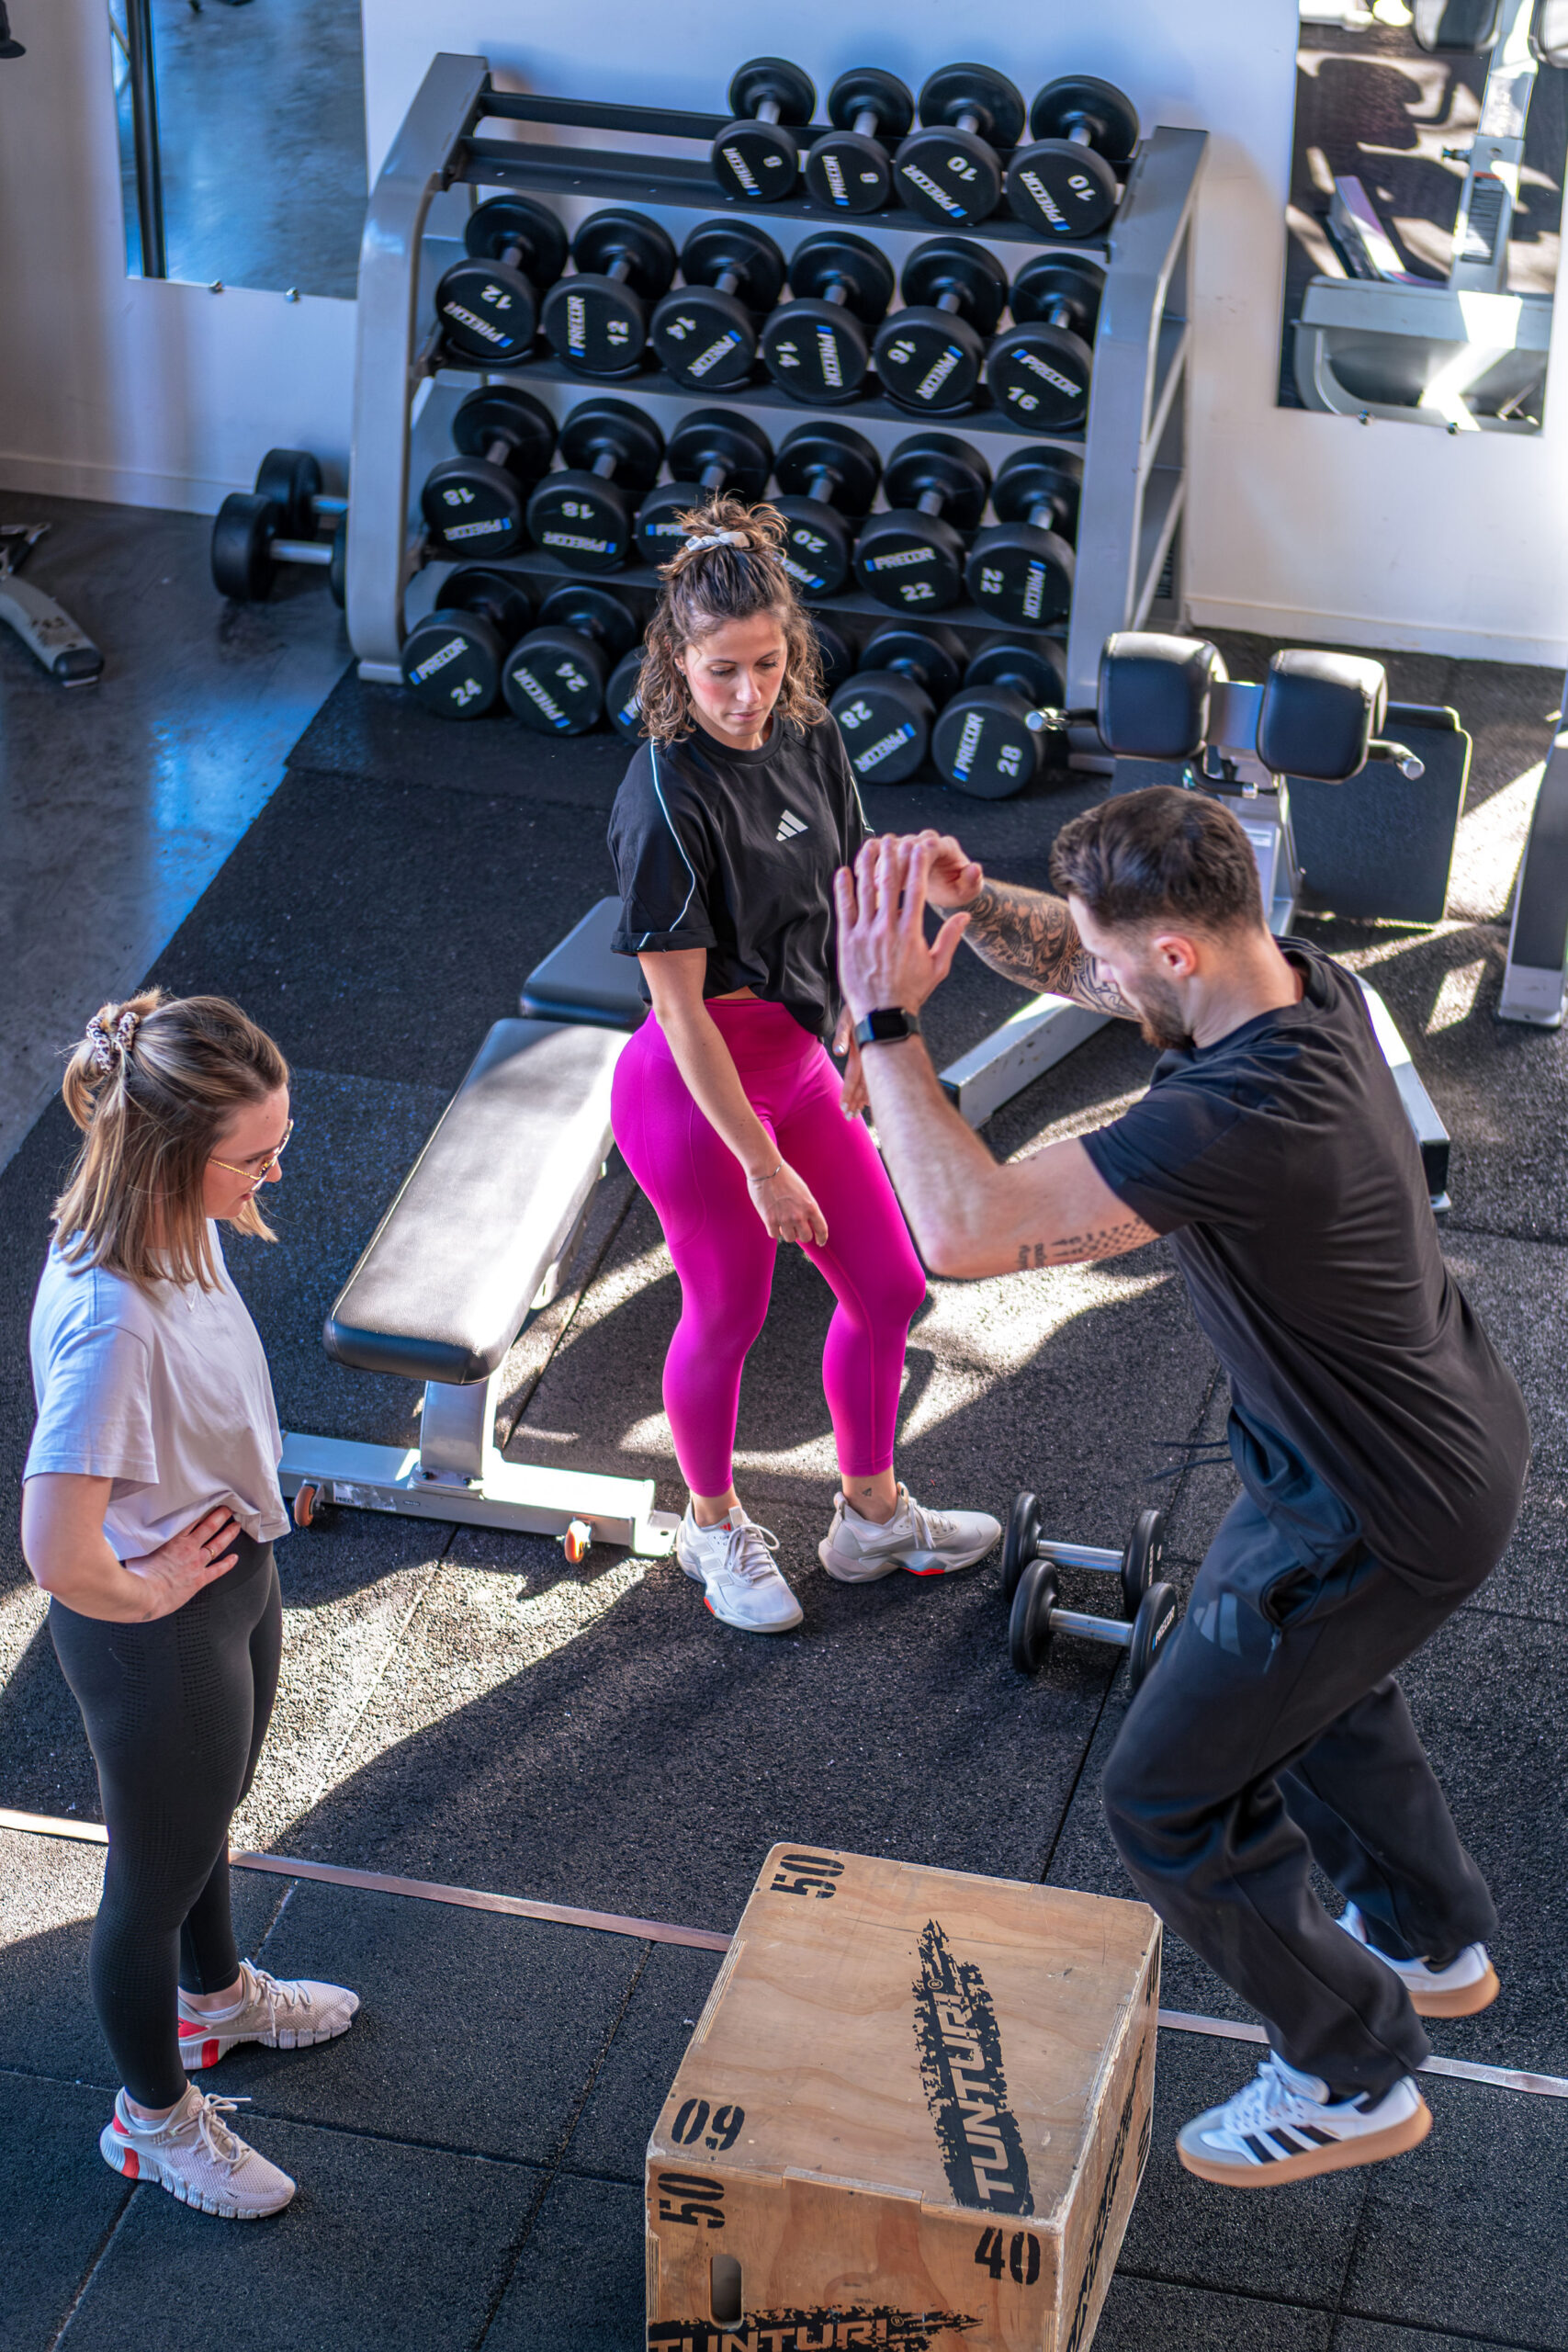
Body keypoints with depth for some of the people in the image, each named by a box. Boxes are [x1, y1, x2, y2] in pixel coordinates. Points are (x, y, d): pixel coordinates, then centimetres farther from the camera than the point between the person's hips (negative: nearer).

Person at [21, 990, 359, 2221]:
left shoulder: (178, 1225, -12)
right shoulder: (113, 1318, -40)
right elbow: (59, 1553, -40)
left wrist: (229, 1549, 10)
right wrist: (148, 1593, -20)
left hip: (233, 1574, 8)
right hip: (155, 1626, -8)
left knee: (210, 1810, 33)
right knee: (159, 1866, 17)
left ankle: (216, 1995, 62)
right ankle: (155, 2118, 43)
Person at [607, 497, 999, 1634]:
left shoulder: (809, 739, -4)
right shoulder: (668, 799, -26)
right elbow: (681, 1007, -23)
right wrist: (762, 1165, -21)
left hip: (796, 1057, 7)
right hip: (695, 1085, -7)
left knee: (890, 1288, 16)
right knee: (728, 1316, 11)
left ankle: (872, 1515, 39)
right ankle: (715, 1528, 38)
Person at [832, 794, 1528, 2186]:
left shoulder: (1240, 1123, -38)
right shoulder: (1304, 982, -9)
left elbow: (966, 1228, -39)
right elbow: (1067, 955, 6)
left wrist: (885, 1017, -31)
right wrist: (969, 901, -15)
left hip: (1380, 1520, -9)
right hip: (1458, 1434, 9)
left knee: (1172, 1797, 7)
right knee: (1314, 1682, 35)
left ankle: (1353, 2080, 25)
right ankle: (1435, 1941, 56)